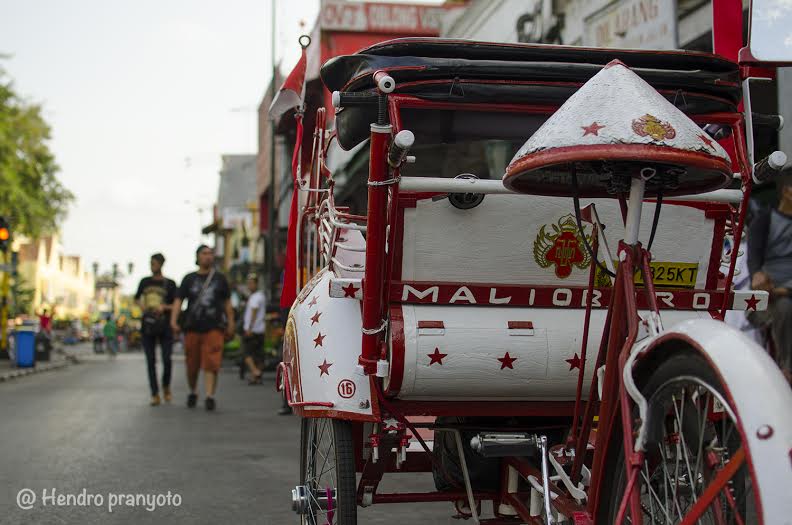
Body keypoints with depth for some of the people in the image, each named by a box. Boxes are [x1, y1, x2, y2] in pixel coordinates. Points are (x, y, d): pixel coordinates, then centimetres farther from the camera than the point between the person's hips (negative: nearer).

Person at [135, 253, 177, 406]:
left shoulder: (170, 284, 2)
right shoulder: (144, 282, 10)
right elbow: (137, 298, 25)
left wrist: (164, 307, -16)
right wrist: (141, 305, 3)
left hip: (165, 326, -2)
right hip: (148, 325, 2)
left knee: (167, 360, -8)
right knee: (150, 361, -2)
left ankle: (166, 387, 19)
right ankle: (155, 395, 0)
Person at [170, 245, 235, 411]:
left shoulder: (220, 278, 11)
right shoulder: (189, 279, 8)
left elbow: (227, 303, 13)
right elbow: (178, 301, 2)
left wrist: (231, 324, 7)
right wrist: (173, 321, -12)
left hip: (214, 327, -1)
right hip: (192, 327, 1)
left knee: (211, 363, -13)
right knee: (192, 364, 8)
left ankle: (210, 396, -18)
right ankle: (192, 392, 29)